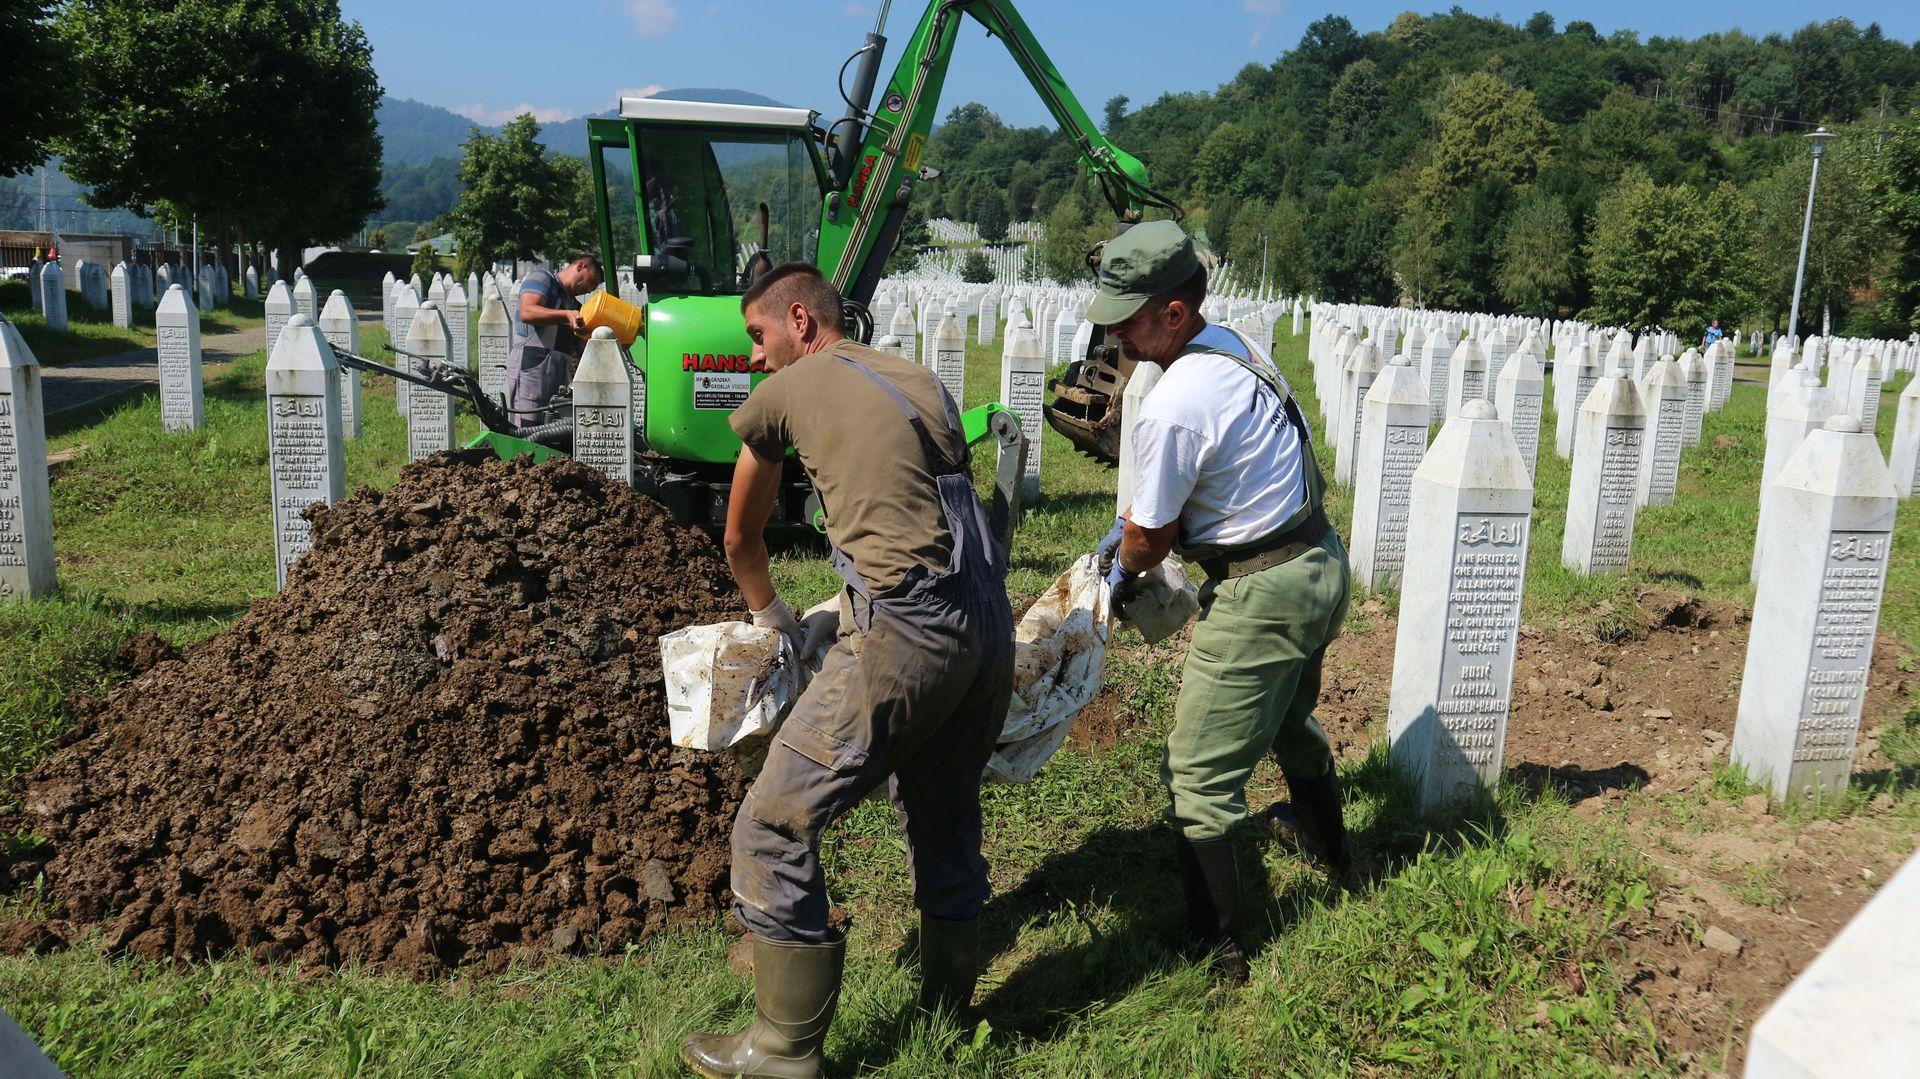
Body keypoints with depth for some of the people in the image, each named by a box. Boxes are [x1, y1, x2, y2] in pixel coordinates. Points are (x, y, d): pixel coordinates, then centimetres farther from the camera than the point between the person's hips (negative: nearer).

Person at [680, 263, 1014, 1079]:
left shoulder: (783, 392, 7)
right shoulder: (919, 379, 22)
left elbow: (741, 541, 19)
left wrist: (768, 616, 38)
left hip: (904, 635, -7)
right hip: (990, 623, 8)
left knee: (774, 827, 4)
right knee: (944, 818, 23)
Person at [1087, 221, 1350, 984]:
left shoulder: (1171, 408, -27)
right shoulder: (1235, 347, 3)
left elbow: (1152, 536, -13)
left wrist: (1122, 572, 8)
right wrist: (1130, 530, 20)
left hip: (1264, 595, -10)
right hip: (1322, 562, 10)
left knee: (1199, 778, -1)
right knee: (1290, 720, 33)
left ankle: (1215, 948, 8)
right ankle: (1324, 842, 57)